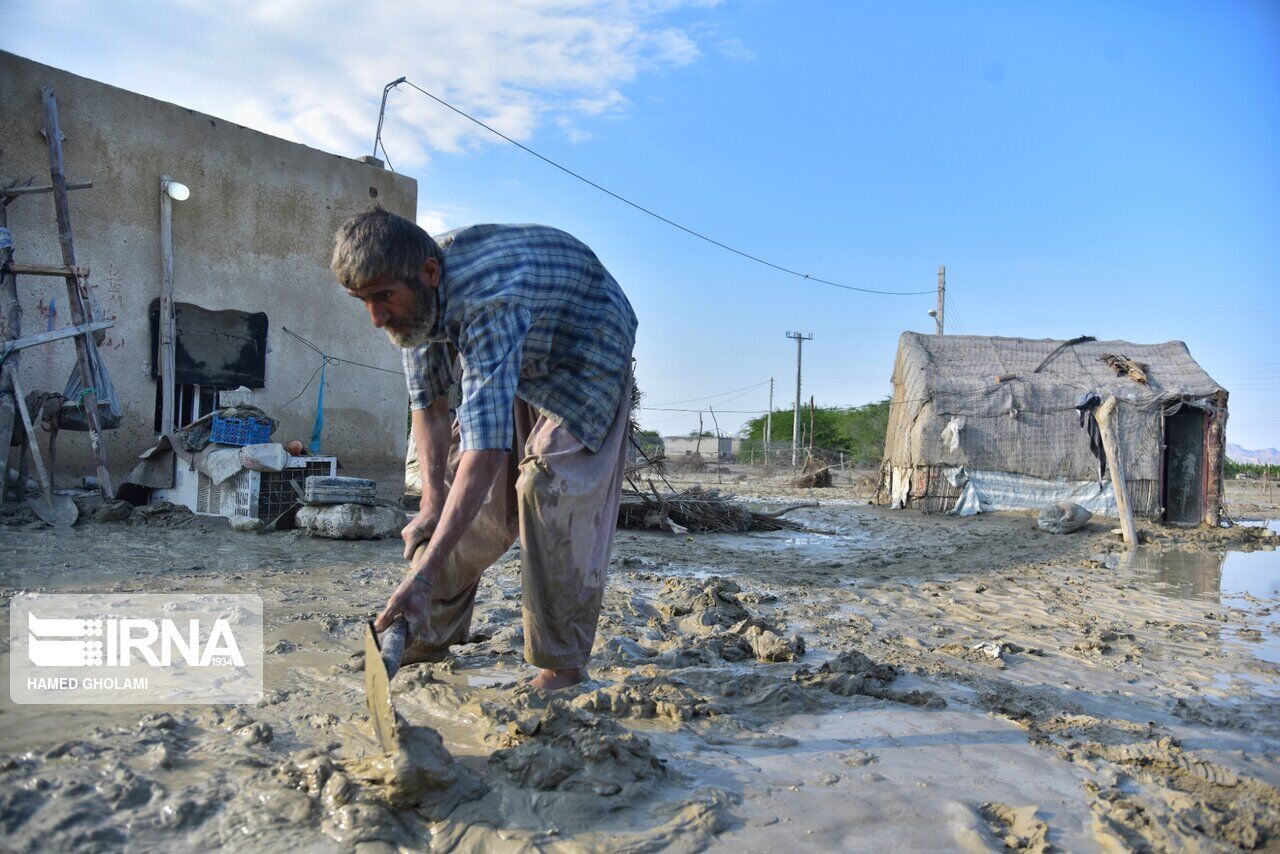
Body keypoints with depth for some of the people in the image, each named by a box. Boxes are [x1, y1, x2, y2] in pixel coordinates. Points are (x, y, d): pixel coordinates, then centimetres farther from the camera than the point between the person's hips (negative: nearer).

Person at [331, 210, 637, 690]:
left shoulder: (487, 306, -43)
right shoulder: (417, 292, -18)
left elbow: (486, 450, -50)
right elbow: (429, 402, -5)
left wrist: (424, 574, -53)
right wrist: (432, 500, -14)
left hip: (586, 358, -7)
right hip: (517, 362, 7)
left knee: (548, 486, -23)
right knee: (468, 493, 2)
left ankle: (563, 666, -11)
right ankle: (428, 636, 14)